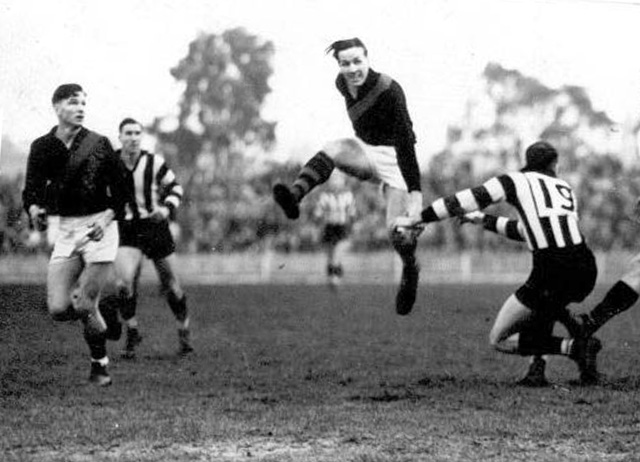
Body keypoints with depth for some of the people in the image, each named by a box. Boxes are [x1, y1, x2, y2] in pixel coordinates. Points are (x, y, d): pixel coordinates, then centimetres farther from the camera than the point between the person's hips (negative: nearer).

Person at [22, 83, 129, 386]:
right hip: (65, 230, 3)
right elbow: (31, 190, 5)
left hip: (99, 229, -3)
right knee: (58, 309, -9)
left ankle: (100, 366, 11)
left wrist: (106, 218, -15)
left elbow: (120, 191, 1)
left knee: (84, 306, -11)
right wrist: (34, 209, -17)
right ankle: (99, 317, 25)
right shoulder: (42, 147, 4)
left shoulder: (98, 144, -2)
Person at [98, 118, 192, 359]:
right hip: (128, 230, 0)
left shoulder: (154, 162, -9)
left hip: (156, 227, 0)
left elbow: (174, 187, 4)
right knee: (124, 284, -20)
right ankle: (132, 333, 1)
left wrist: (167, 209, -13)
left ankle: (184, 332, 31)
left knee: (171, 287, 7)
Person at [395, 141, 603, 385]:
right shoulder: (565, 188, 27)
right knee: (546, 302, 39)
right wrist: (486, 221, 48)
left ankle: (576, 347, -10)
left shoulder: (514, 181, 11)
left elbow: (463, 202, 7)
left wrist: (415, 220, 16)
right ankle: (537, 367, 18)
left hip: (551, 272, -6)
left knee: (499, 340, 7)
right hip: (585, 269, 6)